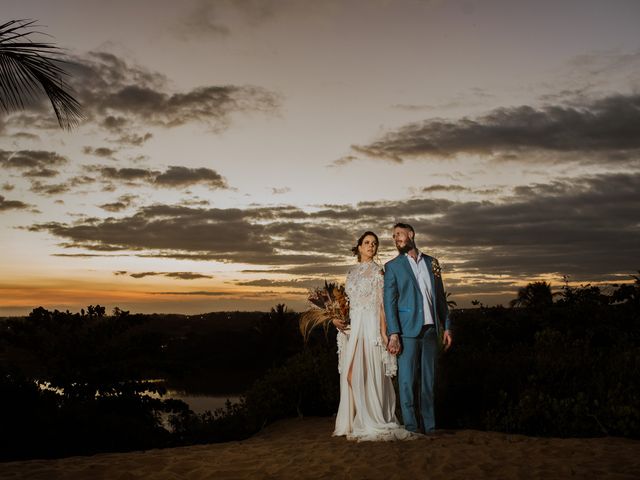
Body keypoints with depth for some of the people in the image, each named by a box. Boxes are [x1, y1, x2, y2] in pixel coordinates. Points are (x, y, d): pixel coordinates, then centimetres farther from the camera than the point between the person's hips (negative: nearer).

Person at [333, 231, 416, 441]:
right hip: (352, 325, 6)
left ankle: (373, 421, 2)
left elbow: (381, 303, -5)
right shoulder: (352, 271, 16)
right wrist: (336, 317, 4)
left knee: (369, 371, -6)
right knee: (351, 372, 4)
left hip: (370, 324, -6)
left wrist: (383, 331, -11)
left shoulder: (377, 271, 0)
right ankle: (354, 419, 13)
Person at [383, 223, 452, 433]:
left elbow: (440, 296, 17)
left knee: (428, 380, 8)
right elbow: (389, 301, -2)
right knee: (406, 380, -4)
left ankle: (429, 427, 15)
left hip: (430, 329, 3)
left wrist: (446, 326, 10)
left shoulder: (431, 262, 15)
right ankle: (411, 427, 3)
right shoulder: (392, 266, 4)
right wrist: (393, 334, -12)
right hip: (407, 330, -3)